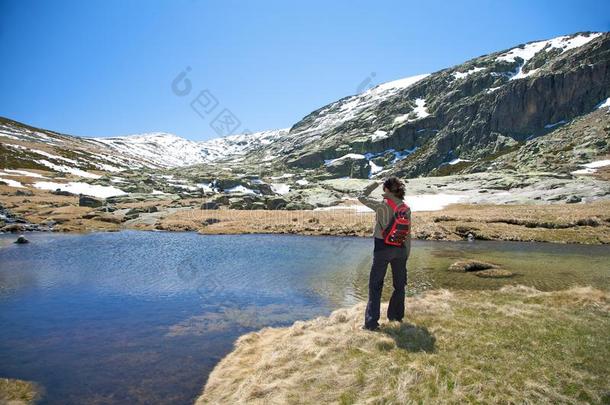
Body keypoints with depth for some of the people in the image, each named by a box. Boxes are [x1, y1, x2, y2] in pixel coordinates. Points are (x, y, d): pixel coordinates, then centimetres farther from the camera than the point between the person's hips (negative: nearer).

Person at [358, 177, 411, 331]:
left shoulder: (381, 205, -14)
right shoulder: (406, 209, -1)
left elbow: (361, 198, 0)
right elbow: (407, 234, 3)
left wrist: (373, 185, 11)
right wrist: (406, 254, 12)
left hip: (382, 248, -4)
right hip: (399, 249, 4)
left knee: (375, 285, 5)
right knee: (399, 284, 20)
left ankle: (371, 322, 4)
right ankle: (396, 315, 33)